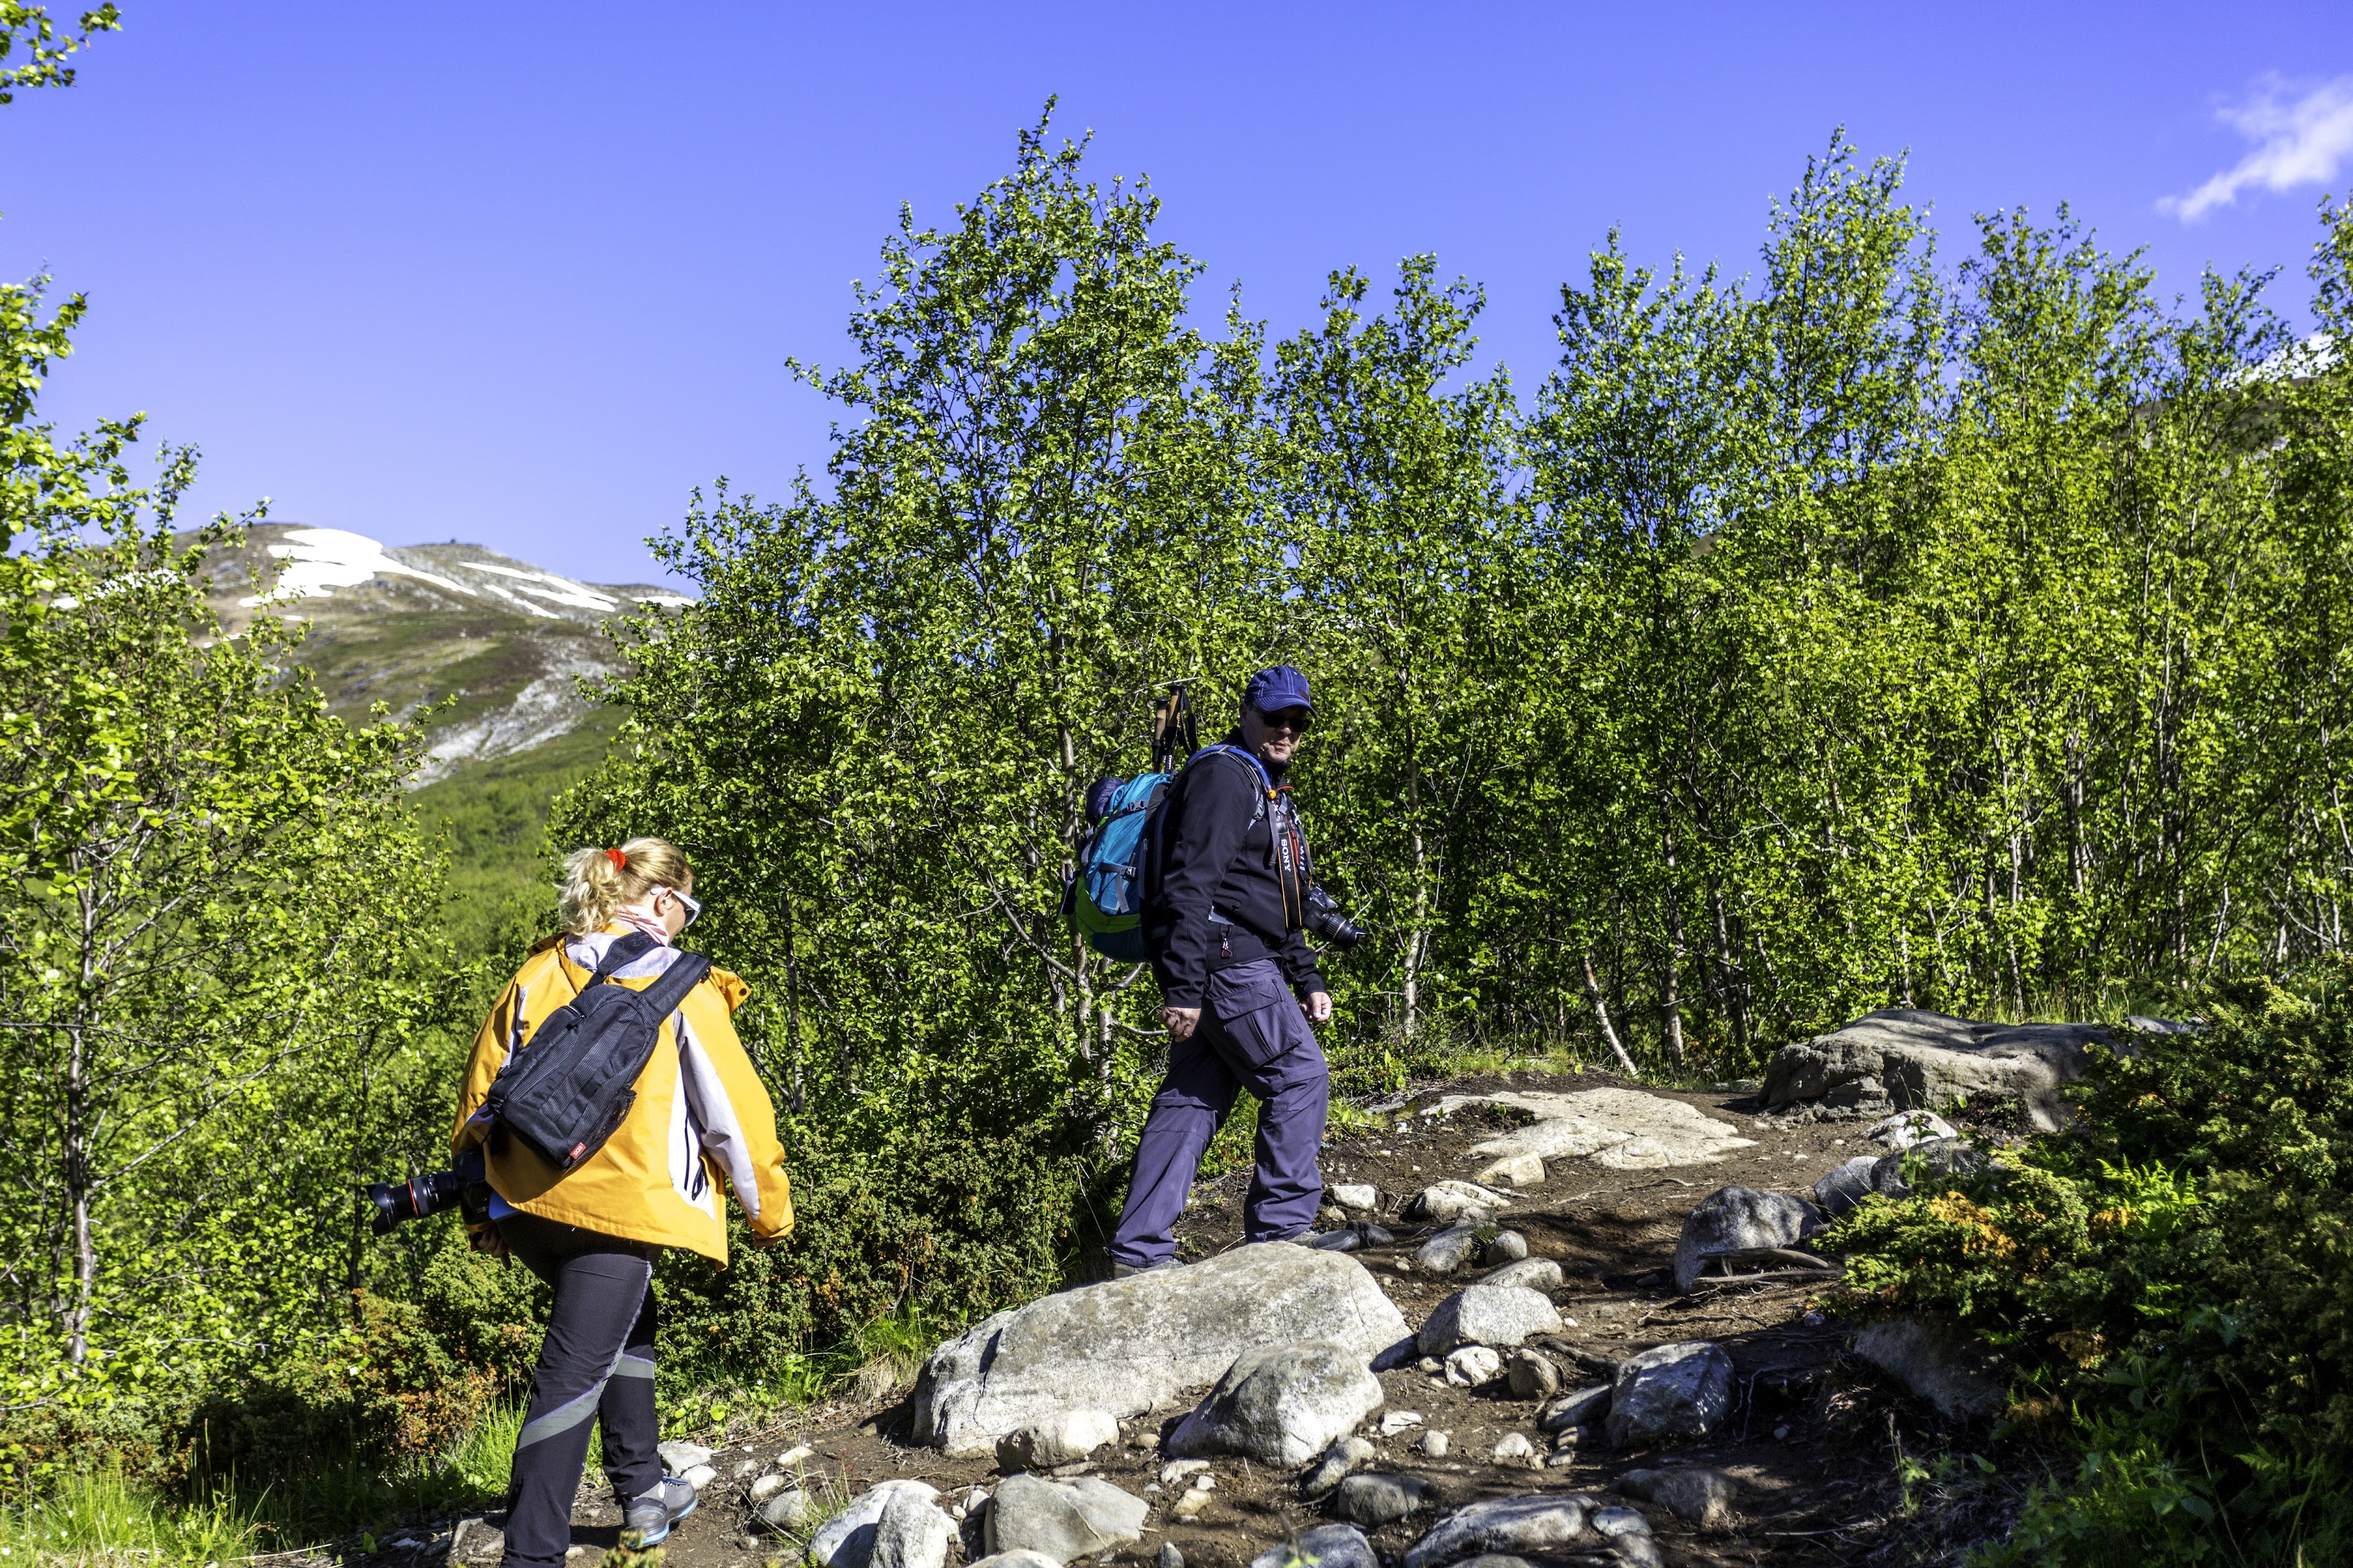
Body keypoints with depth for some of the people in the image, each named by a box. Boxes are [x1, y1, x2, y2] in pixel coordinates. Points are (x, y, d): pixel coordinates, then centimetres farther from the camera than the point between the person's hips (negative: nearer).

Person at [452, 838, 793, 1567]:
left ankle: (641, 1491, 34)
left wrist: (484, 1212, 22)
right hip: (617, 1204, -6)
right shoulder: (680, 985, -5)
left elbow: (481, 1094, 13)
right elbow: (732, 1105, -2)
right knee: (573, 1374, -1)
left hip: (525, 1201, 6)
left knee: (626, 1323, 26)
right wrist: (768, 1208, 10)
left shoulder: (538, 973, 11)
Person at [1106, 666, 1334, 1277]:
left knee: (1189, 1101, 7)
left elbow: (1282, 903, 30)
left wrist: (1307, 979, 23)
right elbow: (1190, 884, -18)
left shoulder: (1269, 791, 25)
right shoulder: (1223, 775, -9)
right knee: (1299, 1075, -7)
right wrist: (1183, 987, -24)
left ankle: (1139, 1251, 8)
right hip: (1223, 958, -10)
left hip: (1238, 965, 10)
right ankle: (1280, 1228, -2)